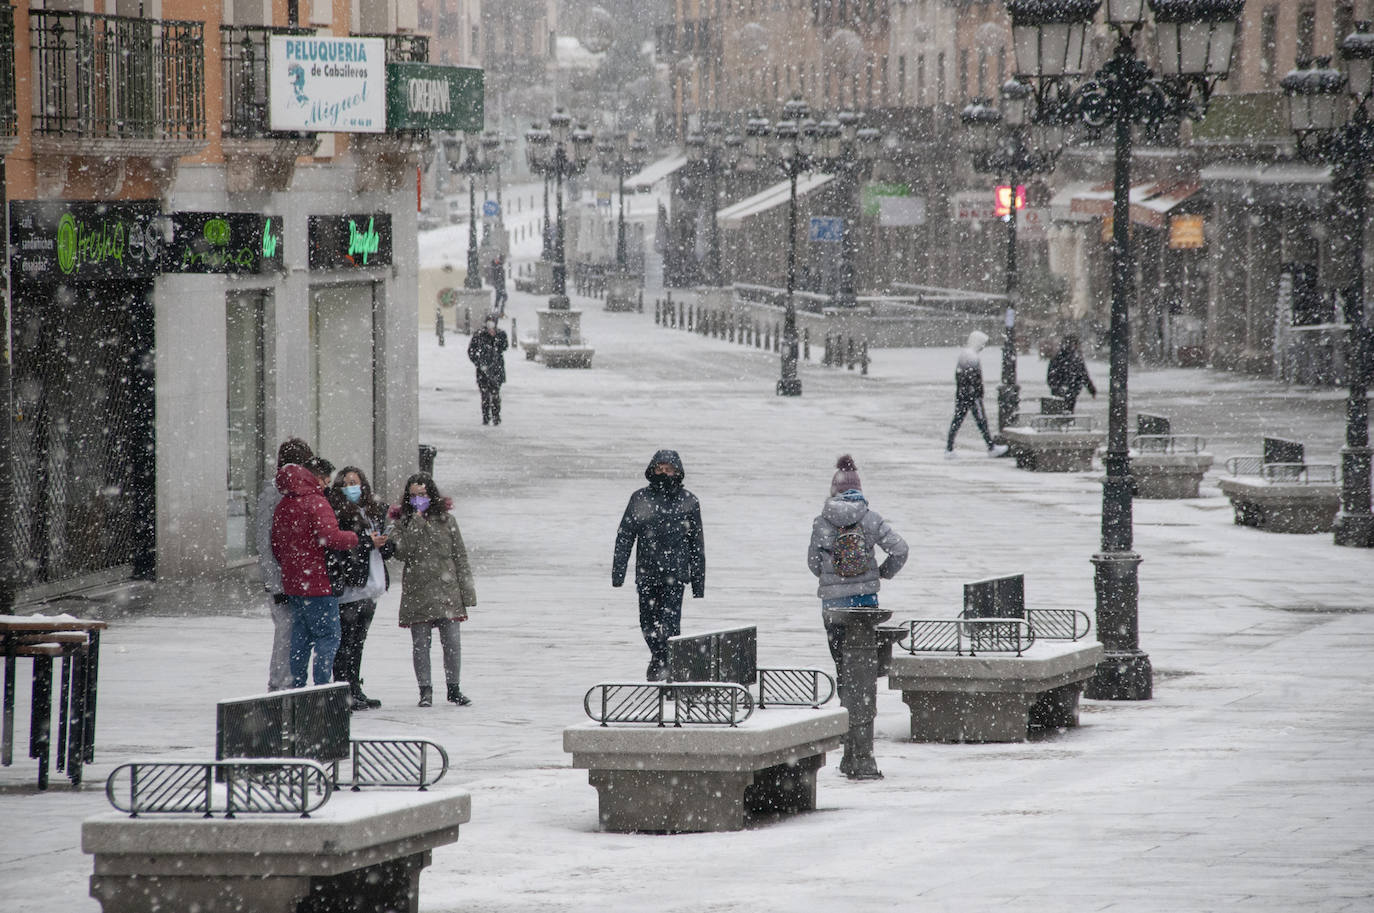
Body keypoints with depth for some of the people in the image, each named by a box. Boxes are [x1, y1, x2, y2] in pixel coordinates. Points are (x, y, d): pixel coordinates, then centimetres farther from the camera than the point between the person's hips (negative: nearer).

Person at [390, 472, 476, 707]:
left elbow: (460, 556, 8)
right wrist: (417, 521, -11)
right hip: (417, 592, 0)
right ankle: (425, 690, 9)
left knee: (452, 641, -1)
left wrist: (467, 591, 3)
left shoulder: (446, 520, 7)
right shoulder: (403, 522, 6)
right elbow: (402, 551, -11)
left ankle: (453, 688, 11)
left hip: (446, 590, 0)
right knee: (420, 643, 1)